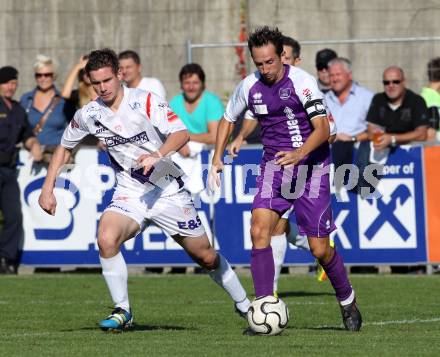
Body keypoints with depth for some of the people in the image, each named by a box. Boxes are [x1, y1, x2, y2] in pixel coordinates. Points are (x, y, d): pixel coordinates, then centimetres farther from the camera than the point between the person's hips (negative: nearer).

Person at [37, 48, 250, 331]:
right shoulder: (89, 115, -3)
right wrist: (48, 187, 6)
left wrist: (158, 154, -43)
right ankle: (122, 311, -13)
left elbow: (181, 133, -24)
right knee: (106, 239, -28)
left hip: (169, 190, -2)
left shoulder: (145, 101, -14)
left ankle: (244, 304, 31)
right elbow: (65, 147, 14)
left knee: (206, 257, 7)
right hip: (130, 194, 2)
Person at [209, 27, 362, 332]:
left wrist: (299, 154, -38)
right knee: (259, 230, -19)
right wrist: (217, 158, 9)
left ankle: (347, 301, 25)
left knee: (319, 248, -3)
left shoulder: (302, 81, -15)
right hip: (274, 166, 4)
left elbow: (323, 129, -21)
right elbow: (228, 119, 19)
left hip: (311, 167, -4)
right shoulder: (249, 87, 1)